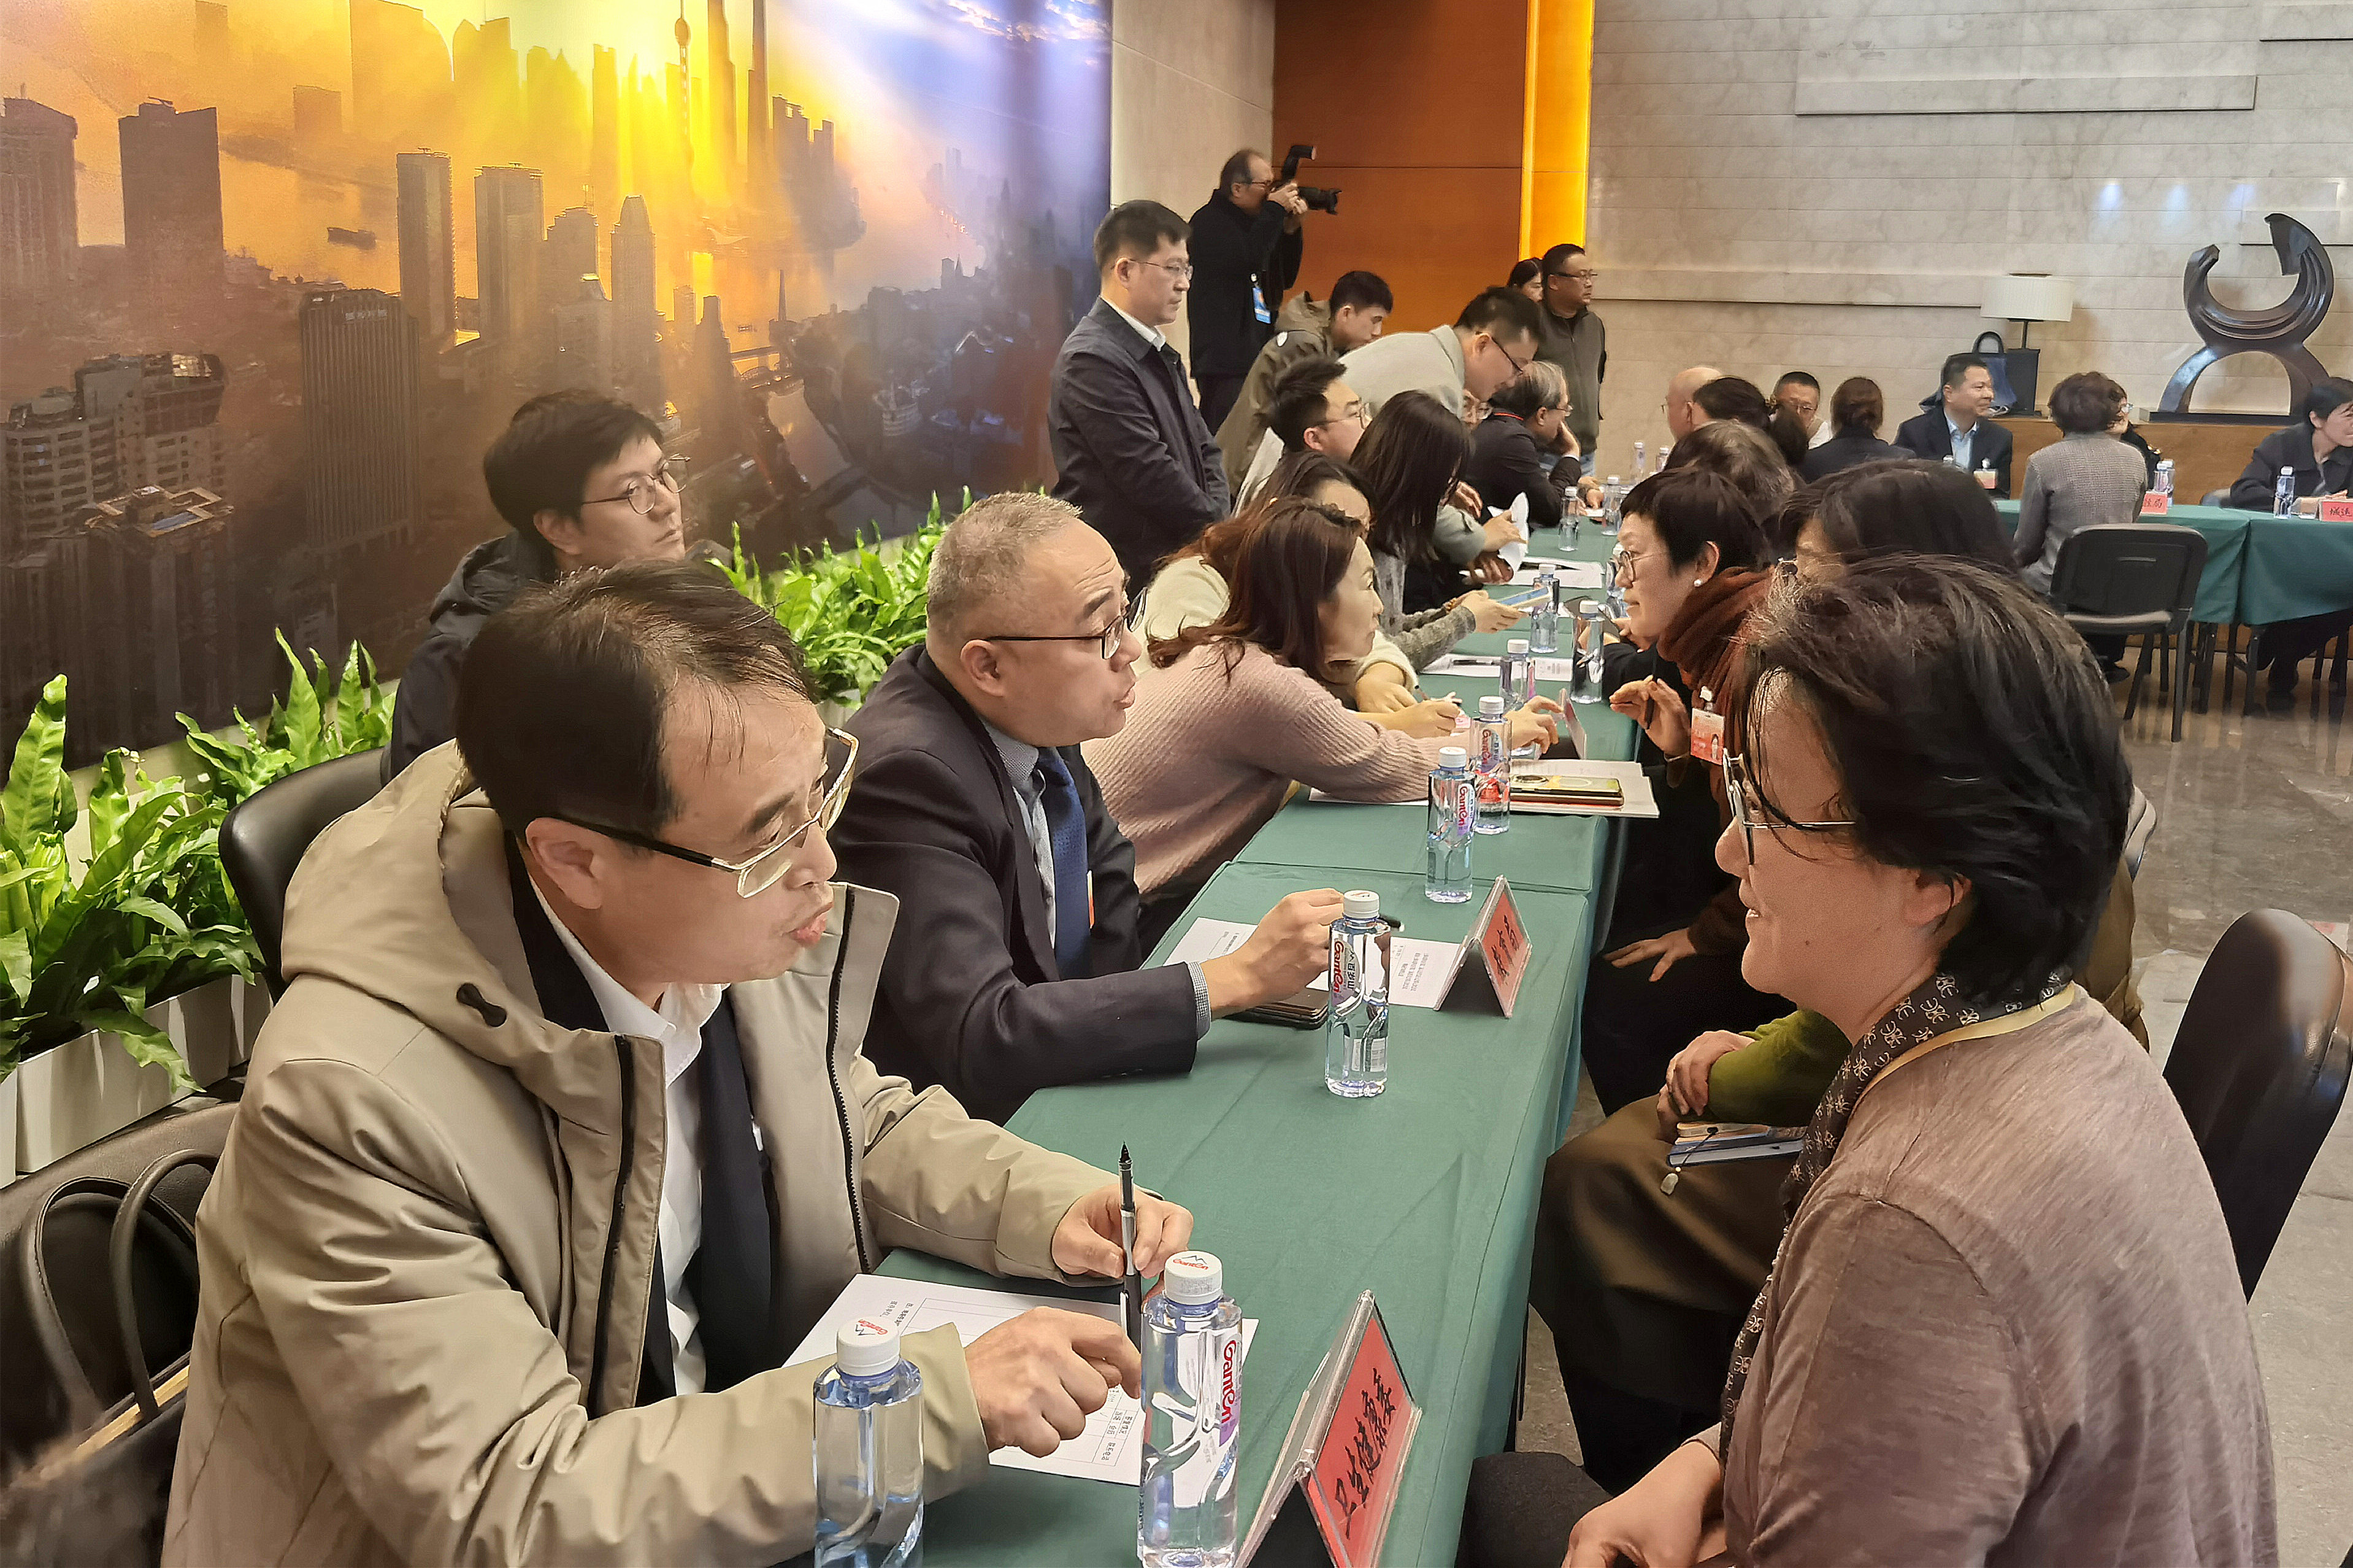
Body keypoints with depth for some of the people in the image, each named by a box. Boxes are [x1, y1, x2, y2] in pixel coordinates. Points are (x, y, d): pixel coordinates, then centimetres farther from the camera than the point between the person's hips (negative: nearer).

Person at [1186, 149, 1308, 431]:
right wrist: (1275, 210, -14)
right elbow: (1247, 260, -25)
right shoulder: (1209, 223, -7)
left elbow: (1285, 279, 21)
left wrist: (1291, 229, 7)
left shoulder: (1254, 222, 19)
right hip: (1223, 360, -9)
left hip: (1259, 355, 9)